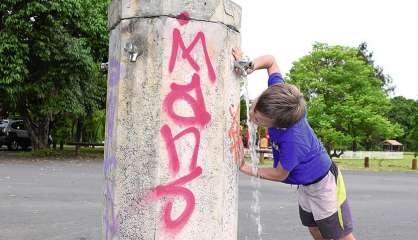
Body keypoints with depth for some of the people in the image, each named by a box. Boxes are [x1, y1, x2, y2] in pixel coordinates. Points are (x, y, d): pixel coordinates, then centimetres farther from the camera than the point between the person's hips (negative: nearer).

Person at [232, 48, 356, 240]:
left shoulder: (293, 141, -42)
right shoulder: (279, 94, -24)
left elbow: (279, 174, -23)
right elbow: (271, 60, -6)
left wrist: (245, 168, -15)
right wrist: (249, 66, -25)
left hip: (323, 183, -8)